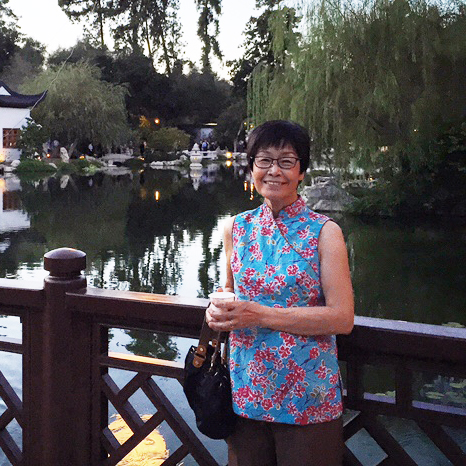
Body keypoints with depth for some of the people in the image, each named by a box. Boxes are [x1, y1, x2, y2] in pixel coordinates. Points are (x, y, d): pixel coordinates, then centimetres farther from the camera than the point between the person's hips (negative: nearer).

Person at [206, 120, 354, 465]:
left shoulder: (324, 231, -8)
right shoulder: (237, 227, 4)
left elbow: (343, 318, -14)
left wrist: (261, 315, -19)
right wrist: (219, 311, -3)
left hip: (307, 396, -3)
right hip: (245, 389, 4)